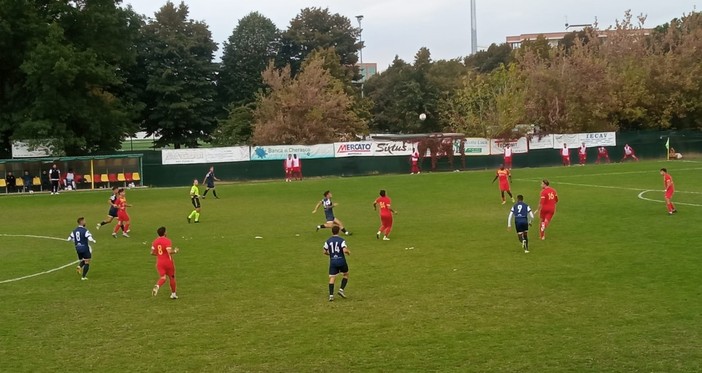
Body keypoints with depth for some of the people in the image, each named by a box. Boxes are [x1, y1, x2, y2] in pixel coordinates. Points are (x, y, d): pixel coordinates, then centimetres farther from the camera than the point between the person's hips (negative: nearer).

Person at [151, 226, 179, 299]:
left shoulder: (155, 241, 4)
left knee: (162, 278, 2)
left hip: (159, 262, 4)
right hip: (168, 262, -4)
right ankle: (173, 294, 22)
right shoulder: (167, 240, -15)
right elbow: (169, 251, -26)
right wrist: (175, 251, -7)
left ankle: (157, 286, -31)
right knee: (172, 277, 14)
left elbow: (152, 252, 7)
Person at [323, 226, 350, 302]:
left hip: (332, 262, 2)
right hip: (341, 261, -2)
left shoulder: (328, 241, 3)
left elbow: (325, 252, 6)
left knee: (332, 278, 1)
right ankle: (341, 289, 7)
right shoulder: (341, 240, -9)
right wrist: (348, 252, 2)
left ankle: (331, 295, -8)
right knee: (346, 275, 20)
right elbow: (345, 250, -20)